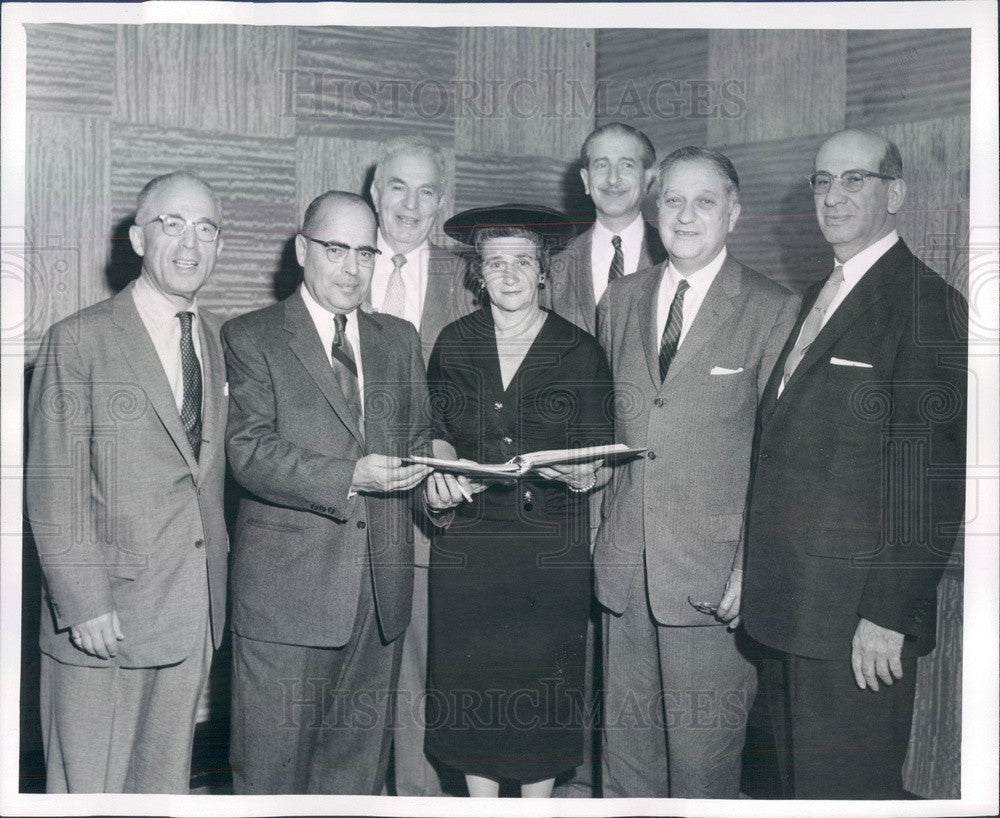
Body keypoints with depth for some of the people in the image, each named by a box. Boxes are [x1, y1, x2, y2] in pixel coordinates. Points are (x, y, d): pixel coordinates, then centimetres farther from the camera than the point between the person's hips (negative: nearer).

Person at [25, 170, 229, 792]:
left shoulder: (219, 341, 10)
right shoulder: (78, 341, -7)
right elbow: (55, 489, -9)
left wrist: (216, 586, 8)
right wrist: (84, 602, -15)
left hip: (195, 614, 5)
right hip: (103, 616, -5)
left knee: (167, 781, 16)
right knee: (87, 787, 6)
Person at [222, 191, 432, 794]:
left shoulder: (400, 339, 16)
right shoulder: (250, 338, 0)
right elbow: (250, 452, -11)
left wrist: (434, 471, -3)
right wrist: (348, 477, -21)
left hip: (382, 588, 5)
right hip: (287, 591, -4)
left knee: (360, 764, 14)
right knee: (272, 767, 2)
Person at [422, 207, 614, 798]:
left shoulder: (581, 352, 2)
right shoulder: (454, 344, 8)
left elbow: (603, 458, 2)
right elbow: (438, 432, 10)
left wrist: (584, 475, -20)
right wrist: (440, 470, -11)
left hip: (552, 547, -1)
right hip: (468, 544, 2)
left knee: (544, 683, 5)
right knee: (470, 681, 6)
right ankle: (482, 800, 25)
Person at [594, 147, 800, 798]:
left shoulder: (773, 310, -5)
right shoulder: (620, 299, 11)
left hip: (713, 573, -4)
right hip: (626, 564, 5)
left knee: (704, 756, 5)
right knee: (627, 740, 16)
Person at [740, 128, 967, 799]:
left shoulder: (925, 304, -12)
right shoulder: (820, 297, 15)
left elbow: (932, 480, -18)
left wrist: (891, 615, -19)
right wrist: (756, 576, 12)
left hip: (858, 617, -8)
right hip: (789, 605, 8)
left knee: (846, 787, 3)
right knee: (800, 778, 19)